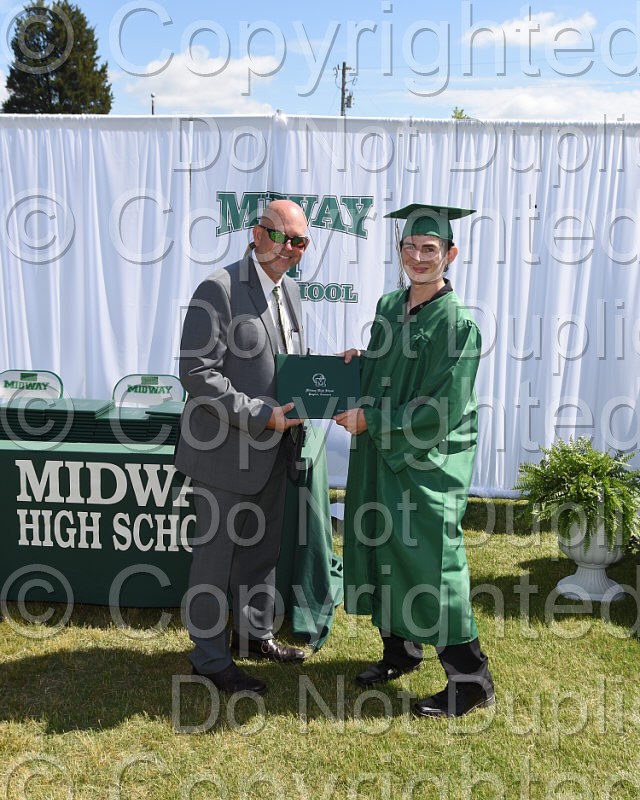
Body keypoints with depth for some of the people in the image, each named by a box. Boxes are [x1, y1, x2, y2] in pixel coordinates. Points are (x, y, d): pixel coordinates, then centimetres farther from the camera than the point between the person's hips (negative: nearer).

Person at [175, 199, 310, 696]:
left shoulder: (289, 290, 10)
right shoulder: (220, 290, -15)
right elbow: (197, 373, -20)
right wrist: (260, 415, -23)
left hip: (274, 448, 8)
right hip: (226, 448, -8)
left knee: (263, 547, 20)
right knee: (217, 552, 5)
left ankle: (254, 633, 40)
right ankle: (210, 658, 22)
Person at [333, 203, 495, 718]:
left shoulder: (458, 324, -16)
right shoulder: (389, 307, 6)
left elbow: (440, 410, -19)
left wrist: (370, 420, -15)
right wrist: (356, 366, -1)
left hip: (428, 464, -8)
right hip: (381, 455, 8)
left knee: (429, 565, -1)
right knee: (383, 551, 16)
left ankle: (470, 680, 17)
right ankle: (401, 652, 36)